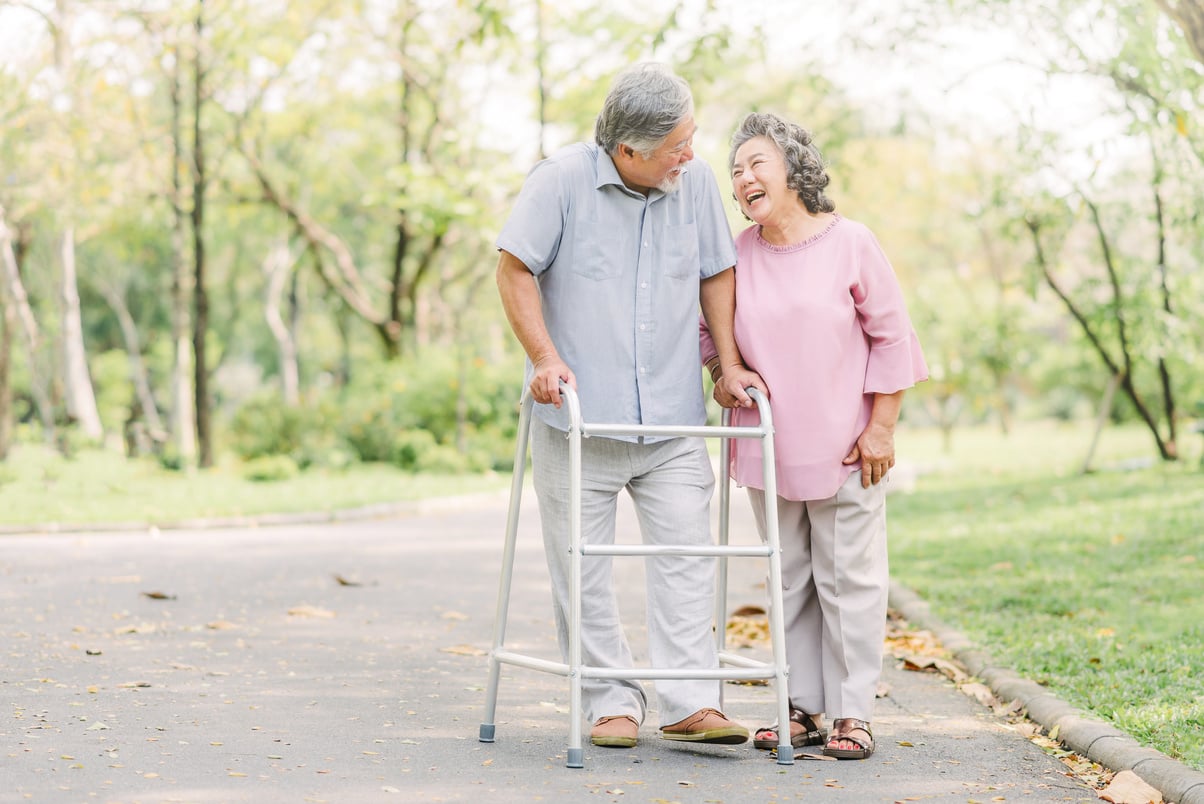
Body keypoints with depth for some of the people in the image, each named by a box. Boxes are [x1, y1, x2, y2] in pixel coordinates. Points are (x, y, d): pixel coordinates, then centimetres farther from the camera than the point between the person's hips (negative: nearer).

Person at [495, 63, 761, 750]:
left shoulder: (697, 183, 2)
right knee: (583, 566, 1)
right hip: (578, 416, -2)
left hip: (673, 417, 3)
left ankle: (691, 704, 0)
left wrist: (731, 364, 8)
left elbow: (716, 273, 14)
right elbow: (516, 269, -4)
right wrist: (544, 354, -14)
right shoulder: (561, 180, -9)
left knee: (687, 553, -4)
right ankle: (612, 703, 10)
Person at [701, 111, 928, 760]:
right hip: (767, 449, 4)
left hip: (844, 450, -4)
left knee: (848, 580, 1)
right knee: (788, 583, 9)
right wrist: (721, 369, 1)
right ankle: (804, 709, 17)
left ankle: (852, 714, 7)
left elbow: (892, 340, -3)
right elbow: (708, 327, 21)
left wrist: (880, 428, -6)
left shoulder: (850, 244, -7)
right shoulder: (736, 255, 3)